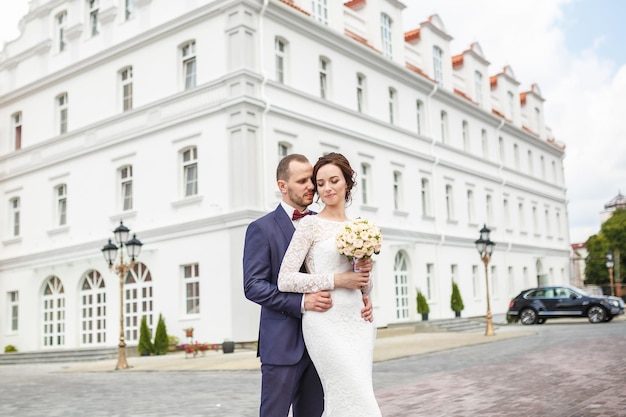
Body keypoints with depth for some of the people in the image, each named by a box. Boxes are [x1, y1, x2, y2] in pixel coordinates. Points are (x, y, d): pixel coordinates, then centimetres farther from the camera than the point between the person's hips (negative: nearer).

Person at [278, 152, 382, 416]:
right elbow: (285, 280, -11)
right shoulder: (310, 224, -4)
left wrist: (365, 278, -3)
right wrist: (337, 279, -14)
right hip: (328, 323, -6)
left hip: (359, 322, 6)